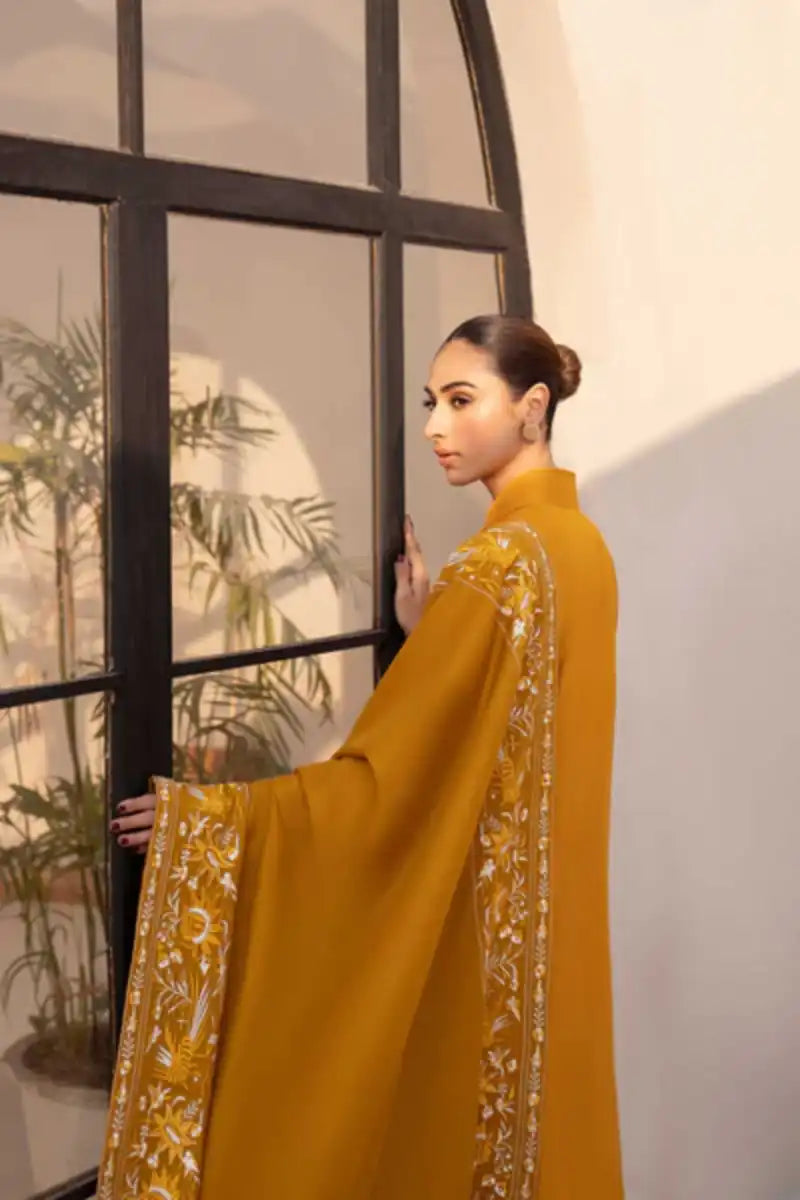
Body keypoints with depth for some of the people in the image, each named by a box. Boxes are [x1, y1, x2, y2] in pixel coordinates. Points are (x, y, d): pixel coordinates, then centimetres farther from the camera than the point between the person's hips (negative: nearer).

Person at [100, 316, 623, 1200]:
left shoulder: (499, 562, -22)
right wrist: (427, 636, 7)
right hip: (549, 909, 9)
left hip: (487, 923, -9)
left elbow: (384, 774, -22)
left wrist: (204, 815, -19)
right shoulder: (580, 540, 5)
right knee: (544, 1121, 19)